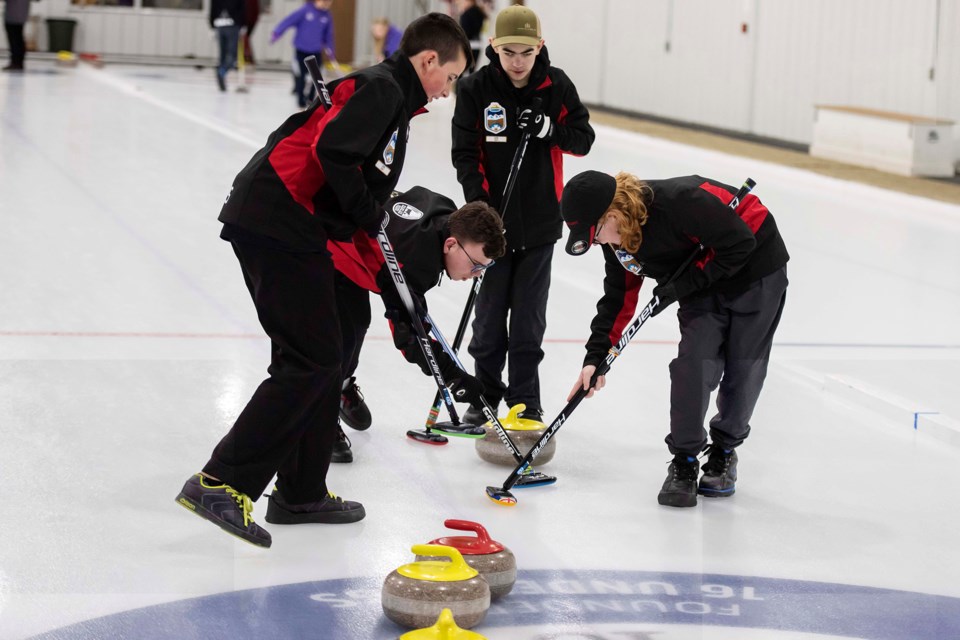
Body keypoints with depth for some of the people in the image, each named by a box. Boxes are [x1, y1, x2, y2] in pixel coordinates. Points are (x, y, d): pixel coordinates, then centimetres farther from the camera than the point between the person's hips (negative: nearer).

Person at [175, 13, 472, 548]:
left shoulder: (387, 93, 24)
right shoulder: (382, 88, -8)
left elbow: (371, 182, 26)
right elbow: (331, 150, -22)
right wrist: (369, 214, -9)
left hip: (285, 229, 10)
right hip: (278, 226, -10)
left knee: (325, 359, 14)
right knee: (311, 360, -11)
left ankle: (302, 493, 20)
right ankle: (222, 484, -13)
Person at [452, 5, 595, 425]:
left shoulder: (557, 86, -4)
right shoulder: (476, 88, -9)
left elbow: (583, 139, 0)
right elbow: (465, 153, -7)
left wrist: (548, 129, -19)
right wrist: (479, 202, -19)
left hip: (540, 220, 1)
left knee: (529, 318, 7)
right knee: (489, 313, 7)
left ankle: (525, 401, 17)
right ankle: (485, 395, 22)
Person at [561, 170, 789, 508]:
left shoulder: (680, 202, -37)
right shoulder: (617, 238, -11)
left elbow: (741, 243, -29)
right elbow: (618, 296, 1)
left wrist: (685, 283, -26)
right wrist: (595, 357, -5)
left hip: (756, 267, -6)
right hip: (703, 284, 6)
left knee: (743, 369, 1)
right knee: (694, 364, -9)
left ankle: (724, 451, 22)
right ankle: (684, 462, 0)